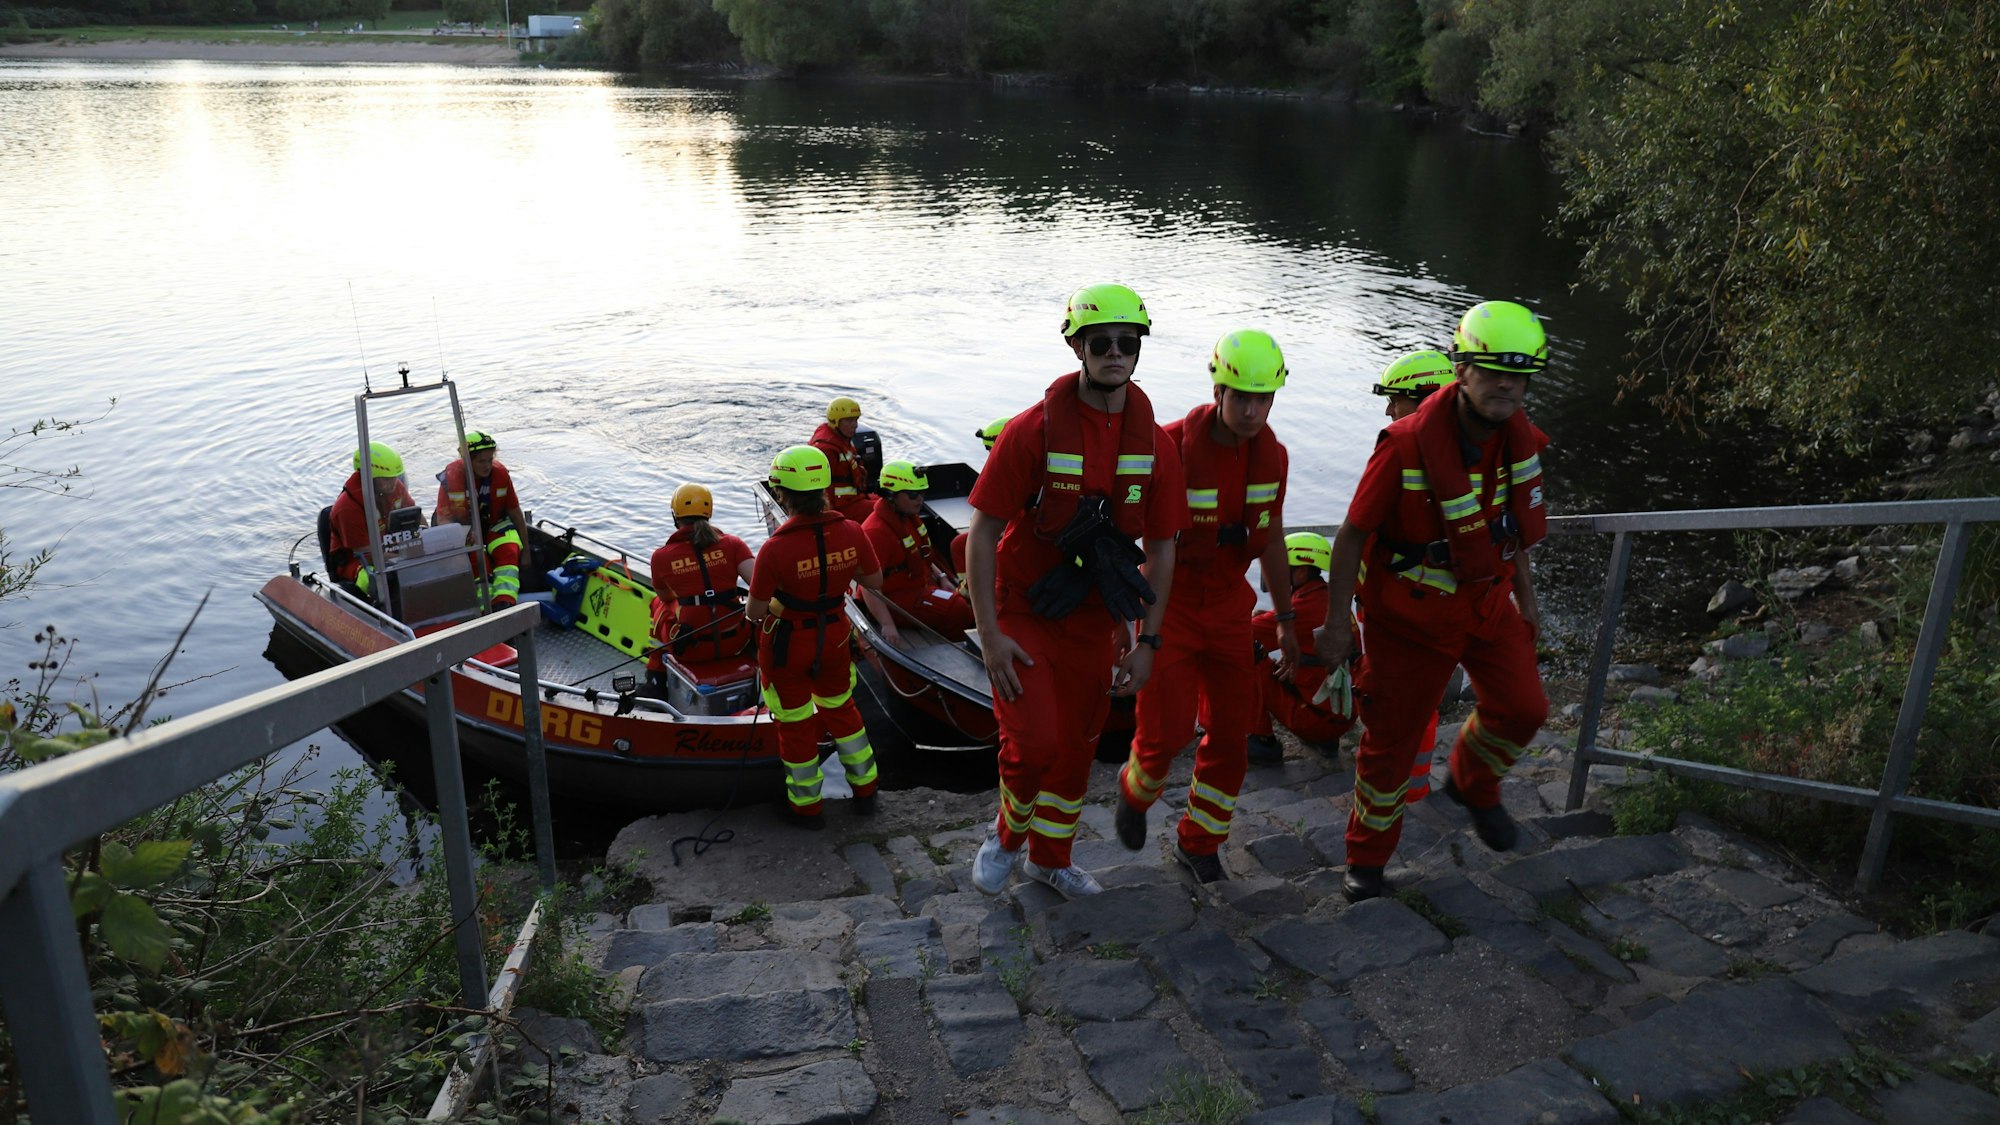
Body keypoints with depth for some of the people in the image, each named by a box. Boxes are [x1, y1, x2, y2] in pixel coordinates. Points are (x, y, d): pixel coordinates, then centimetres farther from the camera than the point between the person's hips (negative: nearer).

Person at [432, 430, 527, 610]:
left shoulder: (500, 473, -12)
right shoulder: (452, 476, -19)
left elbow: (515, 513, -2)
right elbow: (443, 519, -17)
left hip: (494, 524, 2)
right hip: (462, 526, -2)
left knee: (509, 550, -27)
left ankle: (504, 603, -41)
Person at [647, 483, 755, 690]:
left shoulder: (661, 556, -5)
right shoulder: (731, 544, -4)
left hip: (691, 649, -1)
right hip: (735, 643, 1)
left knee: (660, 604, 31)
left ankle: (656, 677, 40)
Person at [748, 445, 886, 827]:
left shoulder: (775, 548, -29)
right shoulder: (851, 532, -17)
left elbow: (756, 612, -19)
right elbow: (875, 581, -1)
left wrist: (751, 609, 3)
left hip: (787, 644, -4)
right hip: (834, 636, 4)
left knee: (796, 724, 16)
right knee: (841, 709, 27)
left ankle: (806, 806, 34)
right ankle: (864, 790, 40)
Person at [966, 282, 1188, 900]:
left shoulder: (1155, 444, -4)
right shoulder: (1033, 431, -16)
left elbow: (1160, 548, 4)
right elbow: (983, 532, -13)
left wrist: (1147, 641, 1)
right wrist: (989, 634, -16)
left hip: (1094, 622, 4)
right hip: (1022, 613, -4)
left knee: (1075, 749, 15)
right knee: (1033, 742, -13)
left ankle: (1049, 858, 39)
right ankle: (1007, 835, 20)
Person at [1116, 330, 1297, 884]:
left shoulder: (1271, 454, -3)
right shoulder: (1173, 445, -20)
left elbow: (1270, 538, 9)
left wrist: (1286, 619, 14)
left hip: (1230, 602, 5)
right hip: (1171, 602, -5)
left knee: (1230, 729, 6)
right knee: (1167, 727, -6)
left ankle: (1198, 841, 25)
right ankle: (1136, 791, 29)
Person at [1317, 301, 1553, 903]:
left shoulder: (1522, 439, -6)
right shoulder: (1407, 445, -26)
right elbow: (1352, 535, -18)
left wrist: (1525, 597, 17)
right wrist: (1336, 623, -15)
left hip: (1487, 599, 5)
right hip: (1409, 610, -5)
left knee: (1522, 707, -5)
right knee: (1391, 739, 4)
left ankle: (1472, 784, 30)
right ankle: (1366, 857, 26)